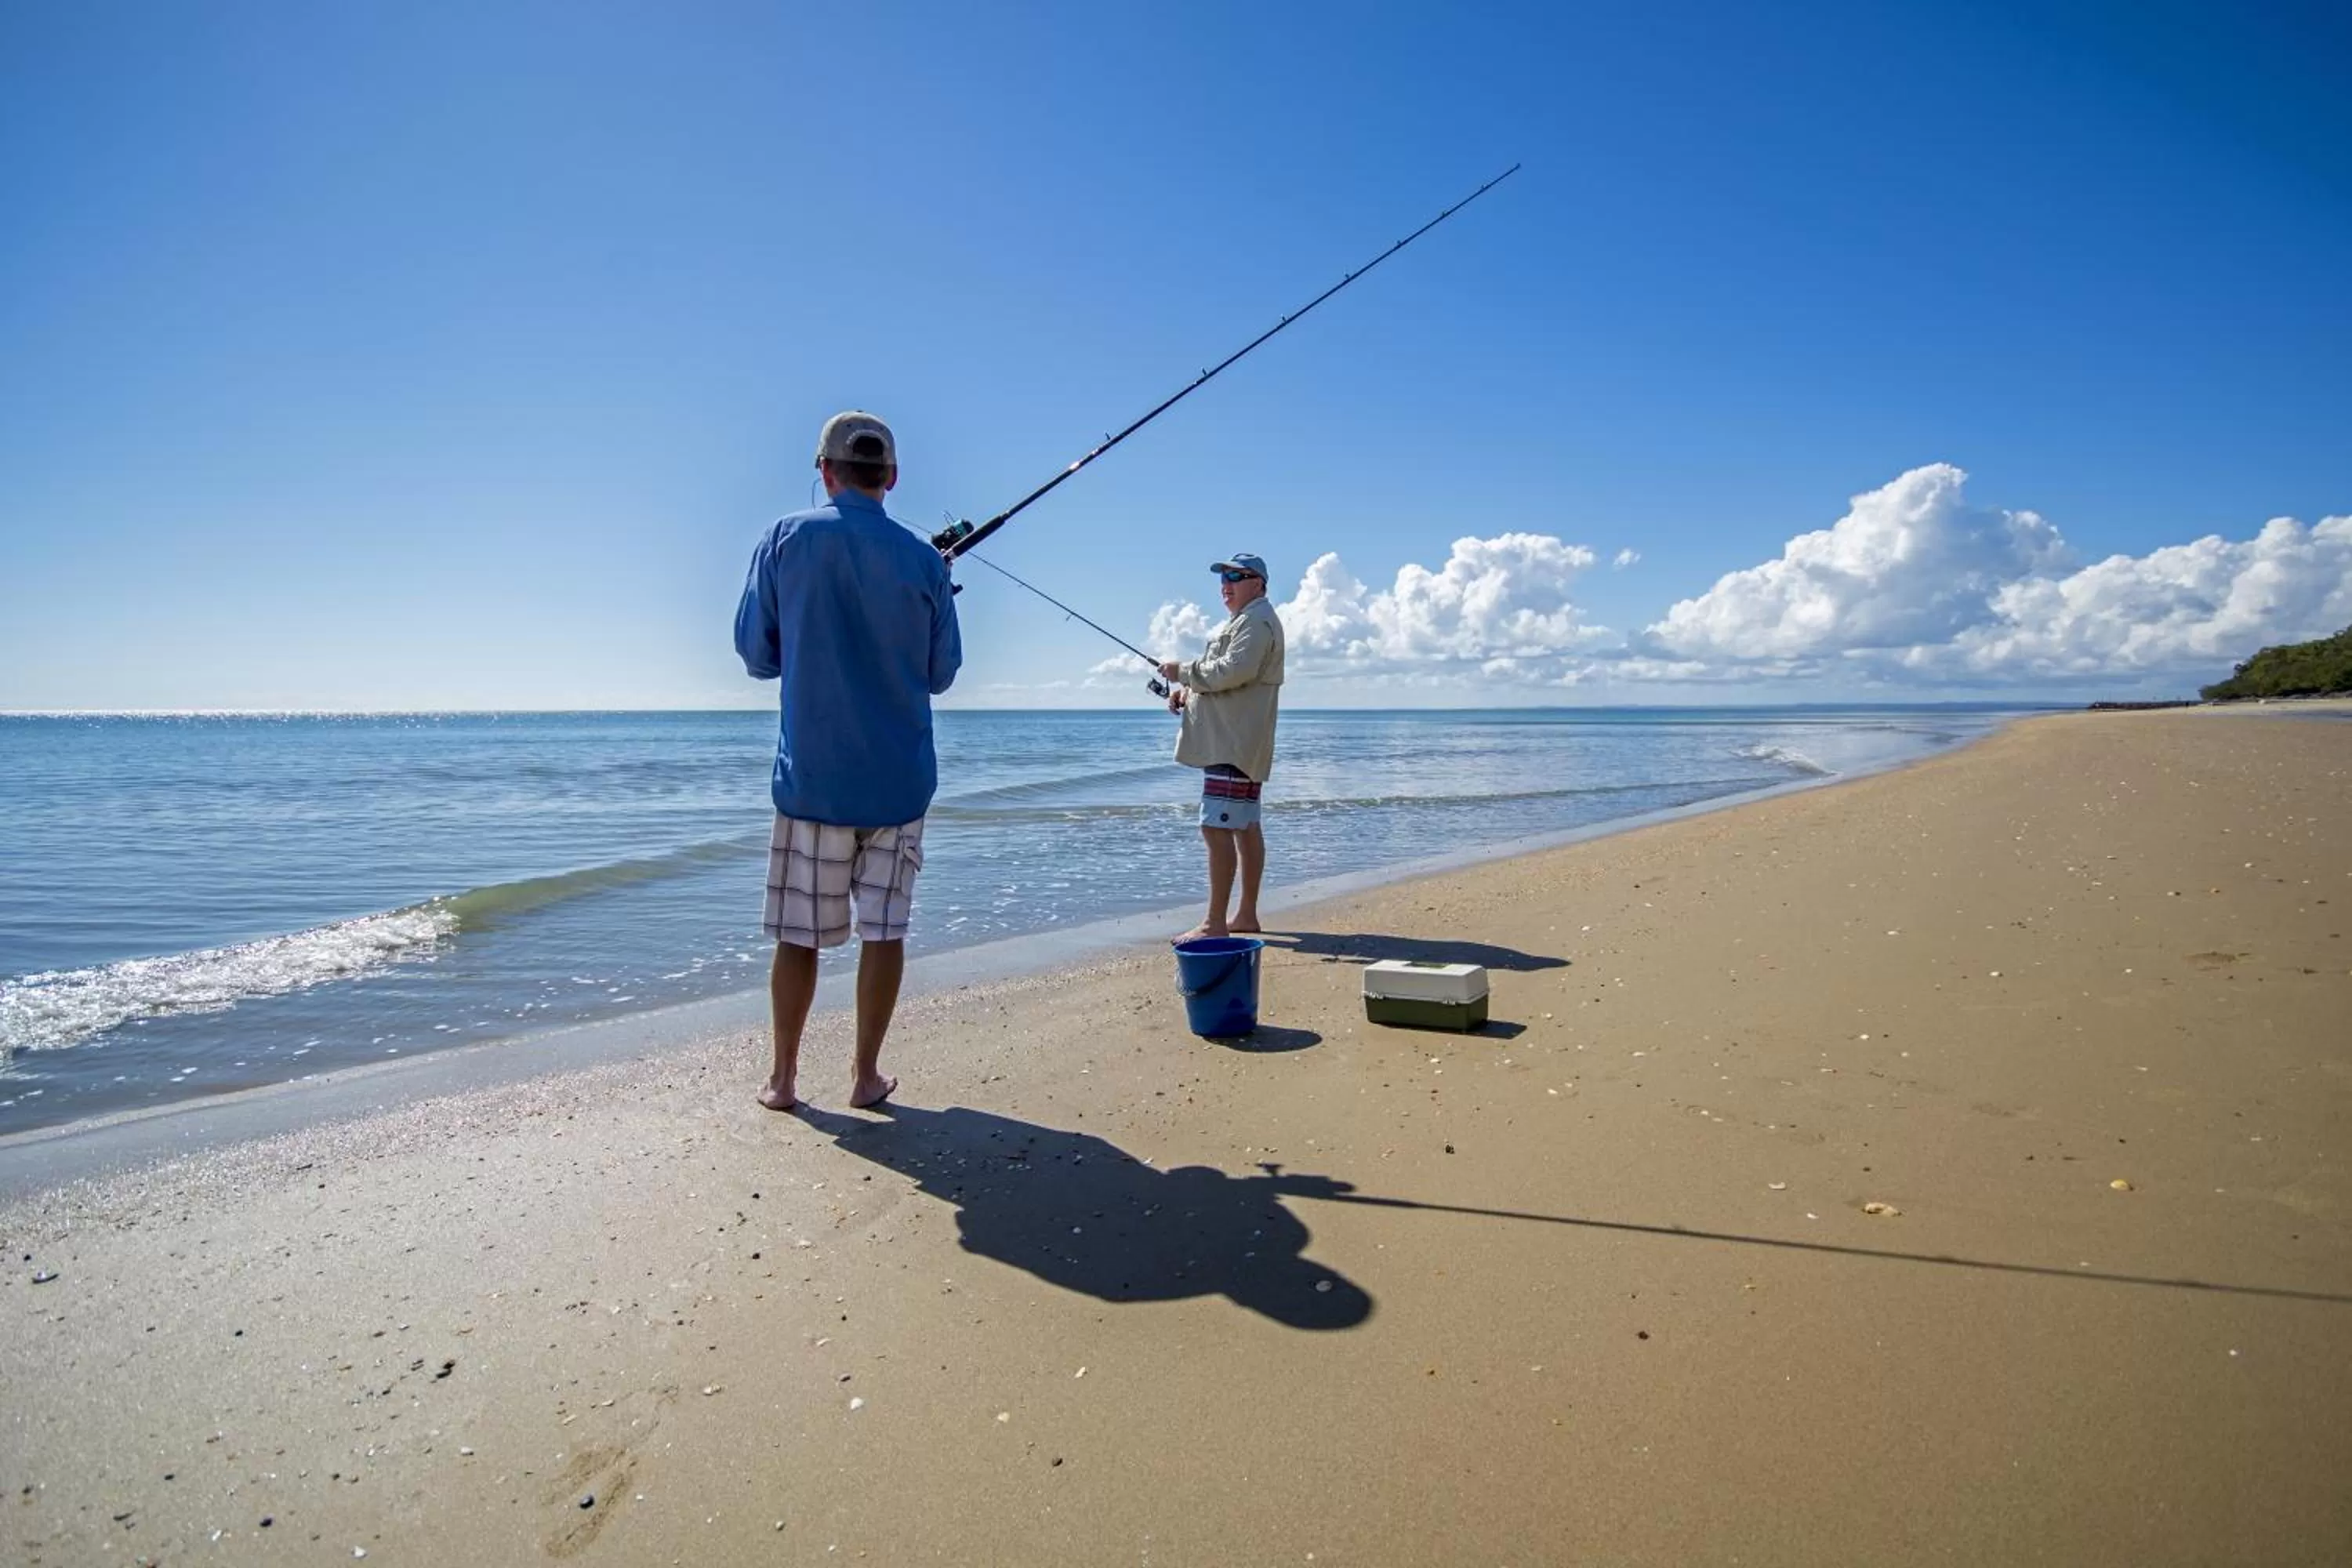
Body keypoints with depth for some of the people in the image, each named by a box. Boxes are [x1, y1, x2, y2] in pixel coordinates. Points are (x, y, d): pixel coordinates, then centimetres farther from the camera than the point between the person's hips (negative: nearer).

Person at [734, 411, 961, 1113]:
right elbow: (941, 674, 6)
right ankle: (867, 1074, 16)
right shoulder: (923, 560, -1)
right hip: (899, 777, 1)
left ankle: (783, 1078, 19)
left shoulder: (785, 541, -3)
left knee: (798, 934, 9)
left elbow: (757, 655, 3)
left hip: (812, 775, 0)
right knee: (885, 929, 9)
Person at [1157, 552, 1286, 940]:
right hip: (1233, 743, 11)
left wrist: (1183, 671, -13)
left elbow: (1233, 672, -25)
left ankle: (1215, 924, -14)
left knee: (1217, 826, -14)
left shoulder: (1256, 621, -12)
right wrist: (1188, 690, 9)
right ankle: (1246, 915, 21)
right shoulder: (1241, 621, 23)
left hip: (1234, 745, -11)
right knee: (1245, 827, 14)